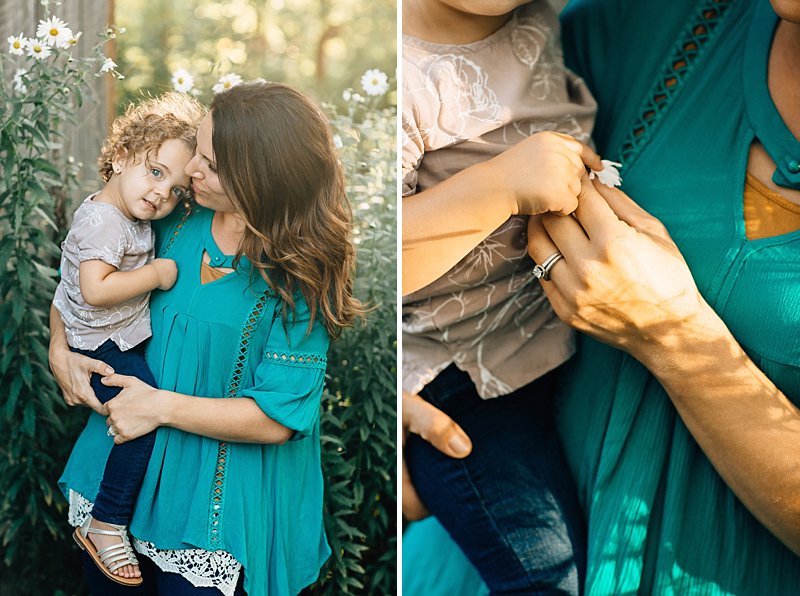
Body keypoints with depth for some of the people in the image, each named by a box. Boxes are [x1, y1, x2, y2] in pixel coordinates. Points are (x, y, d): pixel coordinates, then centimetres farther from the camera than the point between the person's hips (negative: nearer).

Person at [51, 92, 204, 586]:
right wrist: (156, 274, -25)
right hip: (102, 346, -10)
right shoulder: (103, 220, -25)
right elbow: (96, 289, -34)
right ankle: (105, 524, -5)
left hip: (128, 336, 10)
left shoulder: (132, 216, 4)